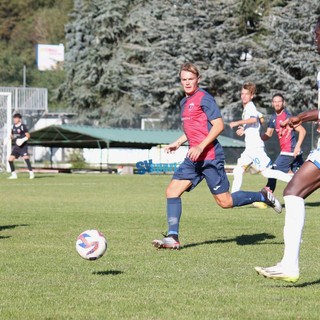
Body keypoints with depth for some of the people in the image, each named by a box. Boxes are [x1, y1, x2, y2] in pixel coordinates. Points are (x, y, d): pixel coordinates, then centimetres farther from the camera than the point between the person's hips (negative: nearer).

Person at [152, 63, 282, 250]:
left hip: (210, 157, -9)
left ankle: (263, 196, 15)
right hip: (194, 158, 9)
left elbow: (219, 125, -16)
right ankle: (173, 238, -7)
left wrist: (201, 146, -22)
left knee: (225, 201, -5)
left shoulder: (204, 98, -9)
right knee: (172, 191, -4)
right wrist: (178, 143, 19)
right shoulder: (185, 102, 18)